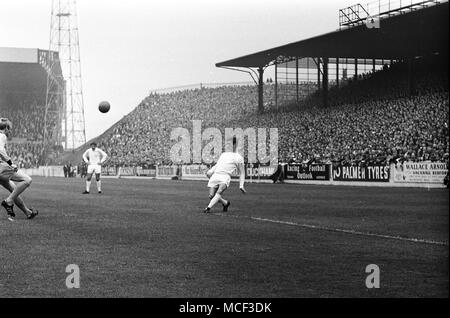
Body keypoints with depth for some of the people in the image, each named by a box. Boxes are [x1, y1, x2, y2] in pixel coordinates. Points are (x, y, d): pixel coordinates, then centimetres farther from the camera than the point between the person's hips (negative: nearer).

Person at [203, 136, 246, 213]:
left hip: (225, 176, -5)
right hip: (215, 175, 5)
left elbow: (242, 173, 14)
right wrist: (211, 171, 15)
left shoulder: (239, 158, 13)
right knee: (211, 195, -9)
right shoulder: (223, 154, 28)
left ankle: (208, 208, -38)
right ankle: (226, 203, 16)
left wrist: (241, 185, 5)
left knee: (219, 192, -31)